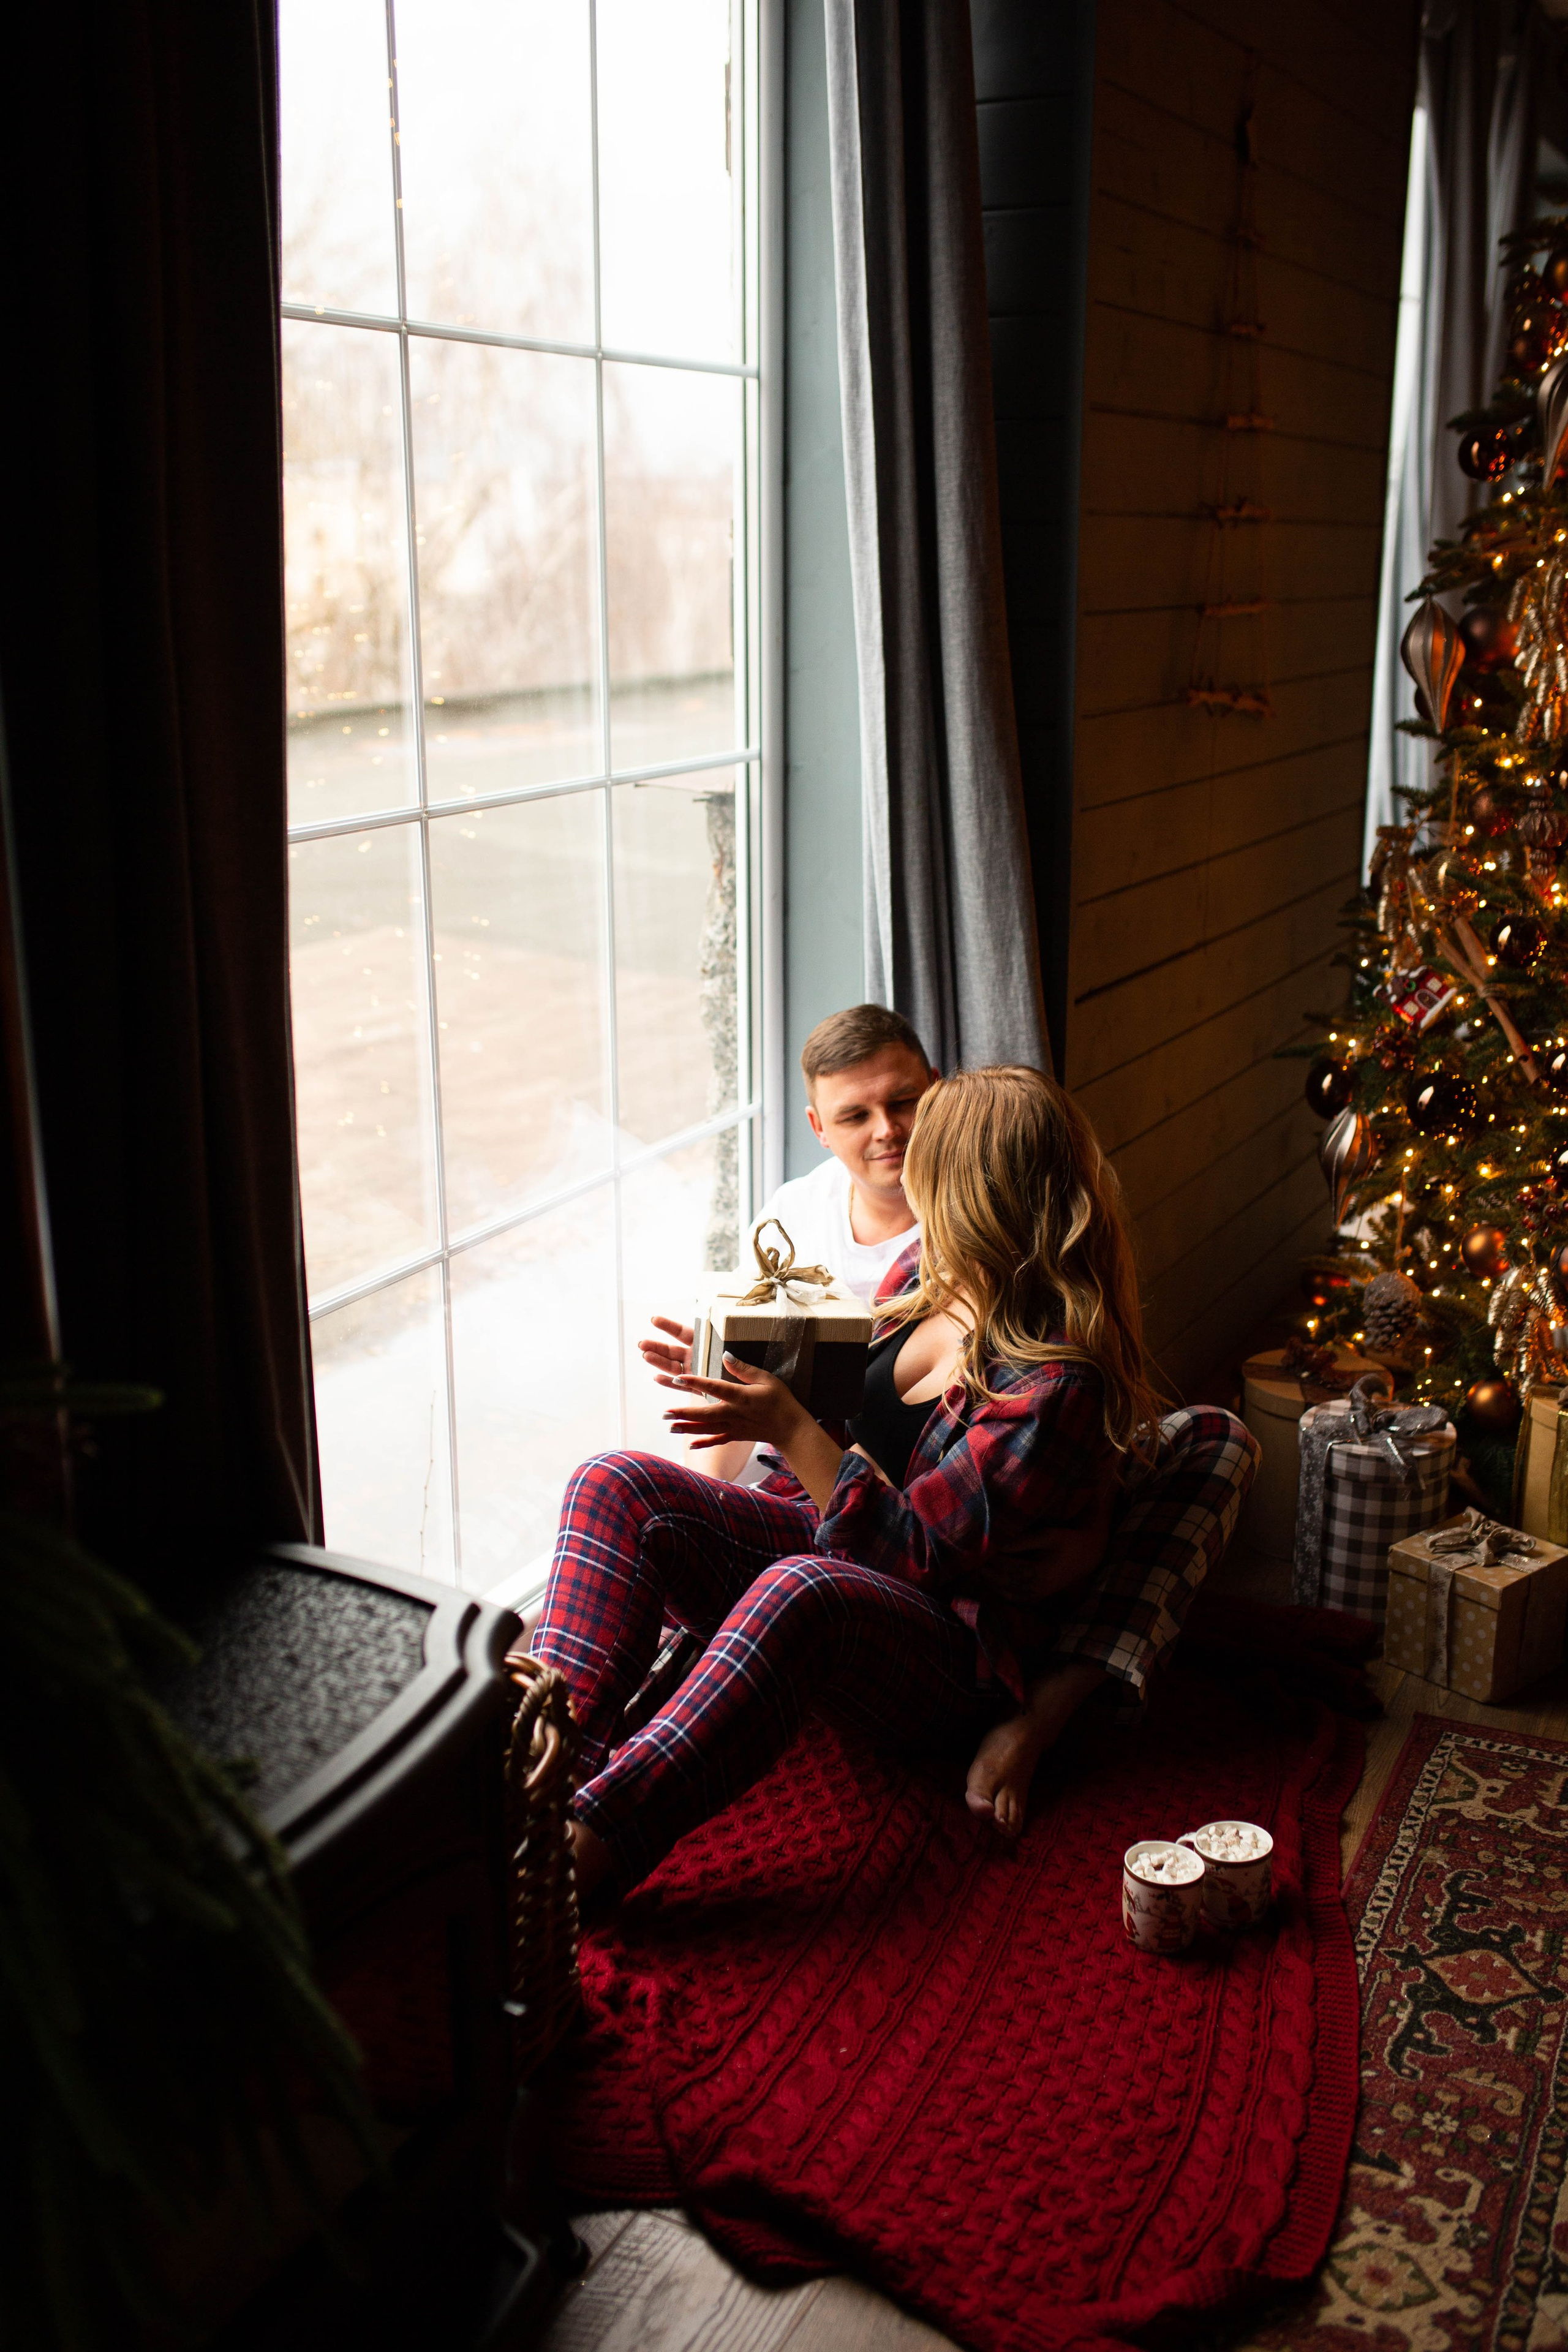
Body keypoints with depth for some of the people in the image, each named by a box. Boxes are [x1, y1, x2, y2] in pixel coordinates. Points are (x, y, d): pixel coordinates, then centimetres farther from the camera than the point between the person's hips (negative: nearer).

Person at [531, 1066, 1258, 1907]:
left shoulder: (1055, 1385, -24)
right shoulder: (929, 1274, 2)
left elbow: (921, 1557, -22)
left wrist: (788, 1428, -24)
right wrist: (736, 1383, 10)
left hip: (953, 1647, -9)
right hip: (831, 1543, 9)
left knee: (801, 1592, -43)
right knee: (617, 1485, -12)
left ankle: (580, 1853, -45)